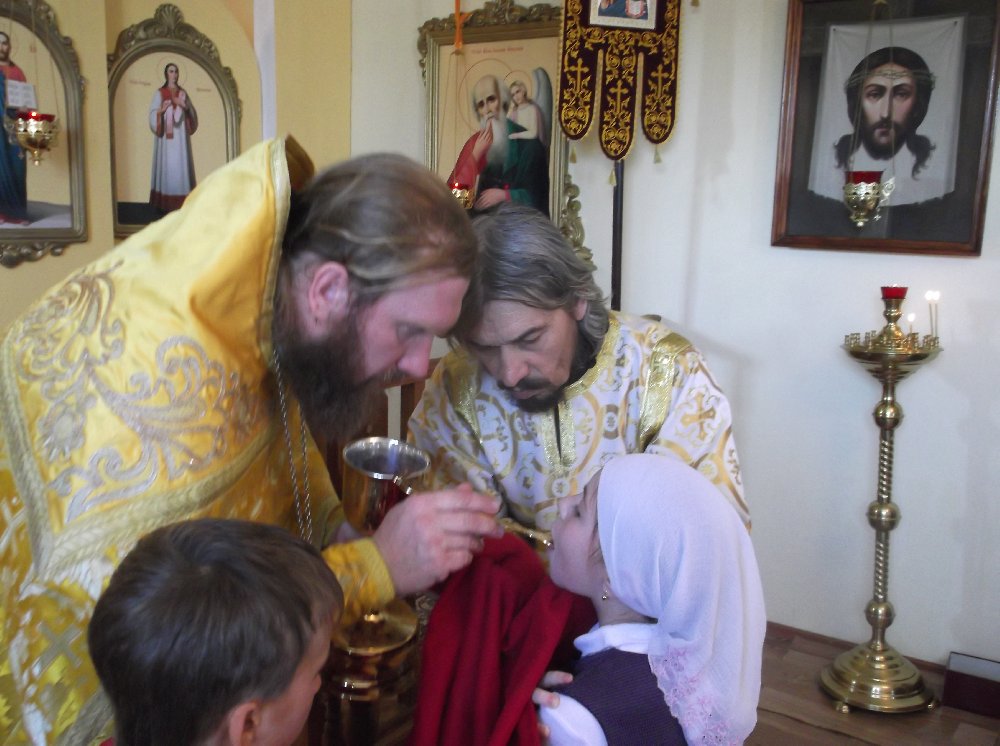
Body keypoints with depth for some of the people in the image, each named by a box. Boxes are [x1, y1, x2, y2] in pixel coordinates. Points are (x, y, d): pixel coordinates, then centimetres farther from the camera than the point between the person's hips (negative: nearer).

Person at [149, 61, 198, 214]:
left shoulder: (183, 93, 14)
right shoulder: (160, 93, 5)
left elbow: (192, 113, 10)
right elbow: (153, 115, -1)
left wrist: (185, 107, -10)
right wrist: (162, 109, -21)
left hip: (180, 135, 3)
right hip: (166, 136, -3)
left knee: (181, 164, -1)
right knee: (167, 165, -7)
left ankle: (181, 201, 1)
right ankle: (166, 202, -6)